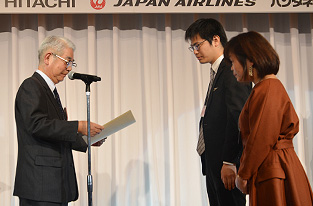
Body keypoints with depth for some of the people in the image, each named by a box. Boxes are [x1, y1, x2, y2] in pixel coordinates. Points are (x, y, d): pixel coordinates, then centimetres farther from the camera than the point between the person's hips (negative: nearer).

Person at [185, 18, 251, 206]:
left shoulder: (232, 71, -12)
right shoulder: (217, 72, 19)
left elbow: (238, 118, -19)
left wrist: (229, 162, -21)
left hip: (228, 164, -10)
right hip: (214, 163, 10)